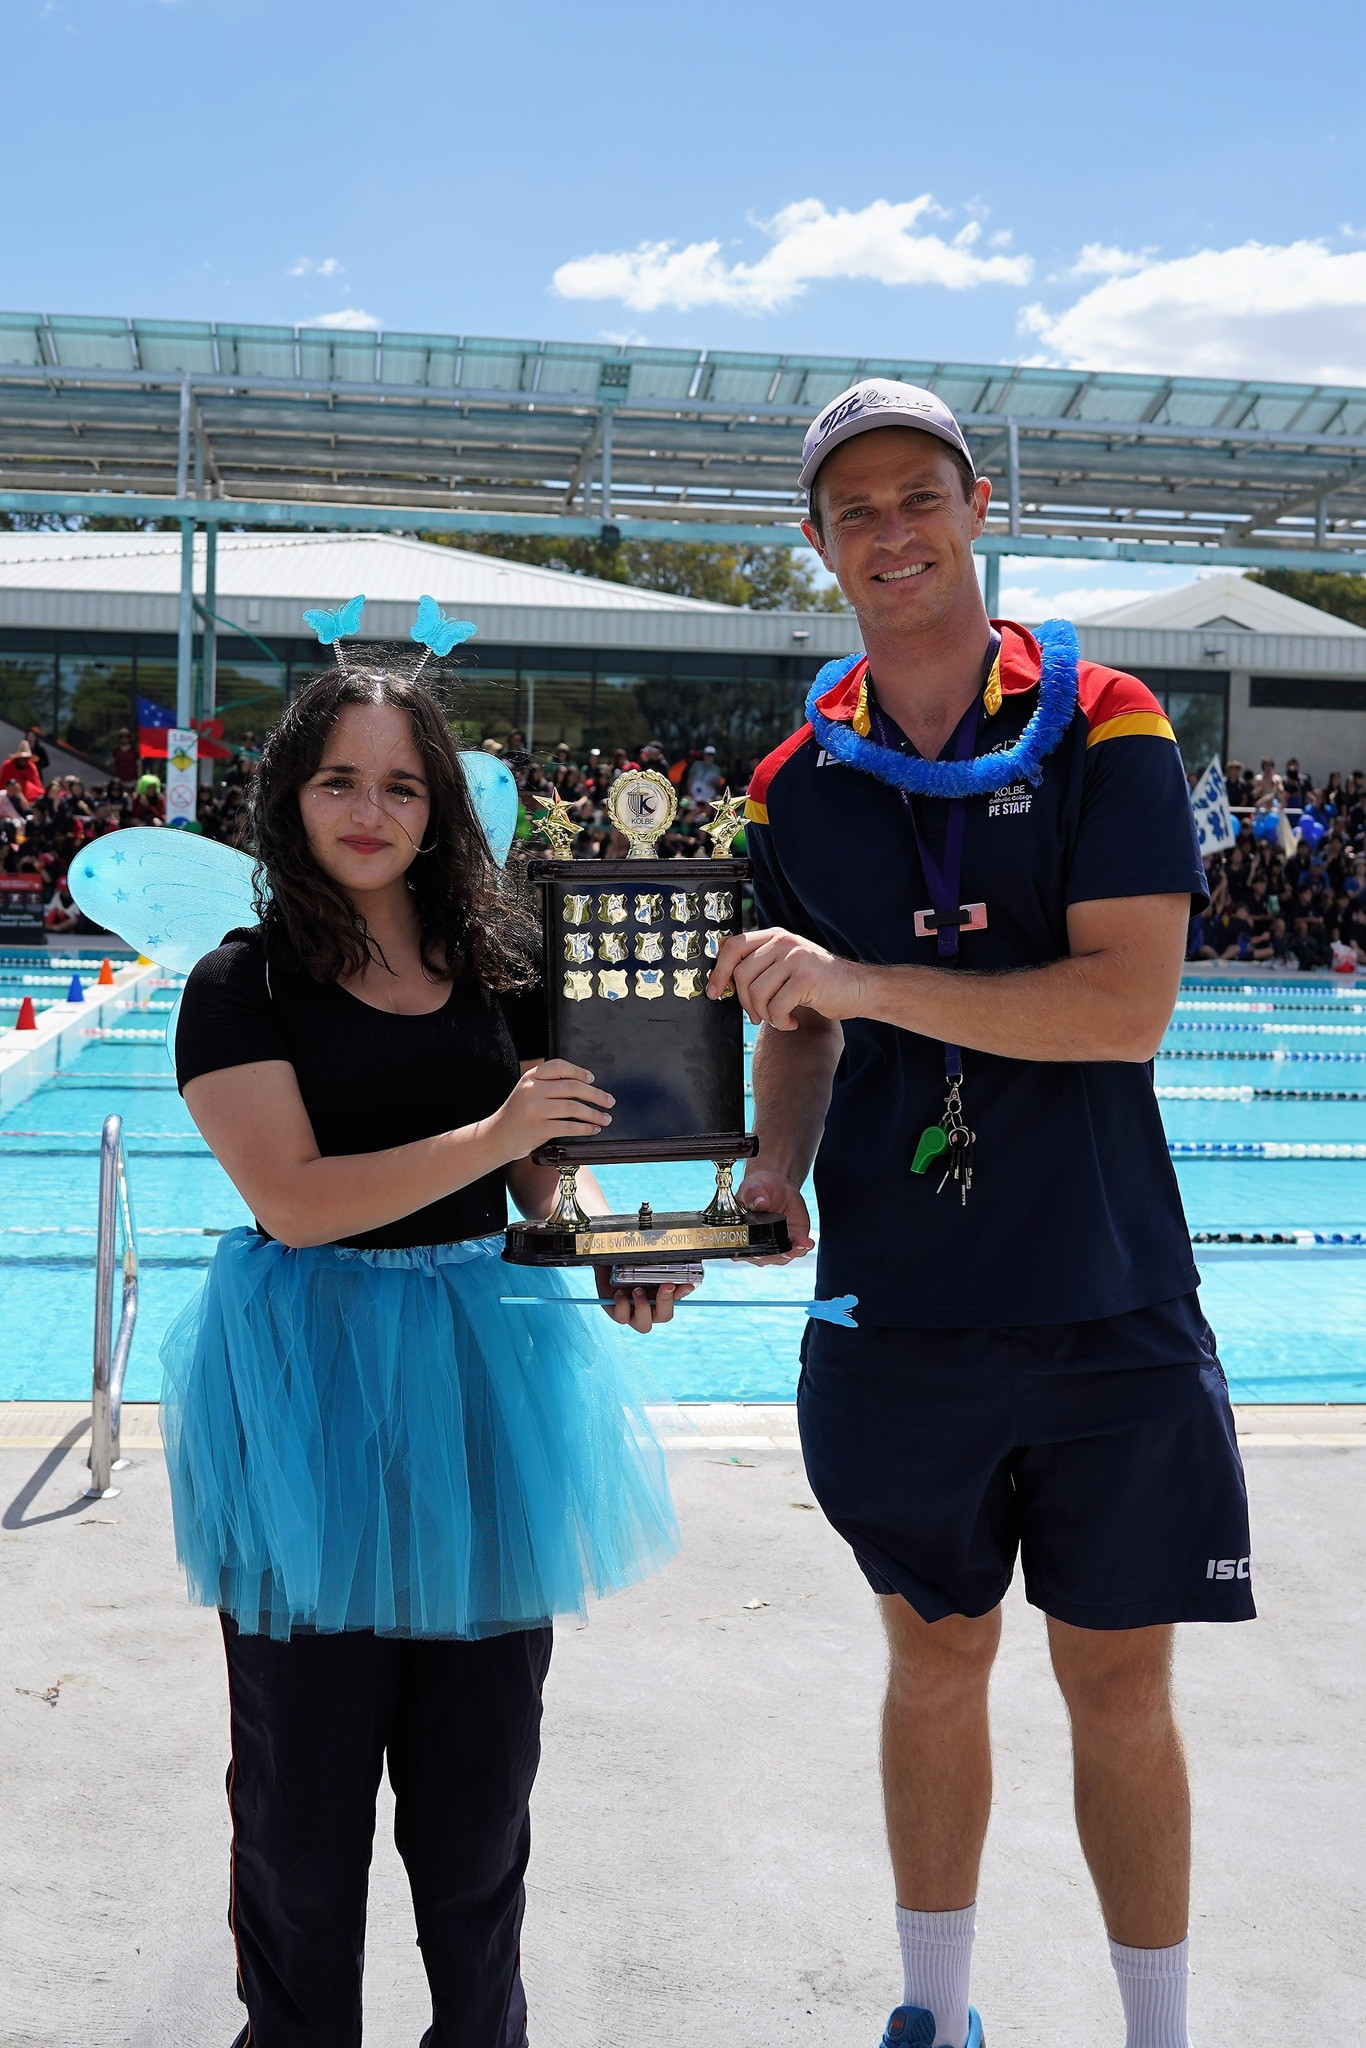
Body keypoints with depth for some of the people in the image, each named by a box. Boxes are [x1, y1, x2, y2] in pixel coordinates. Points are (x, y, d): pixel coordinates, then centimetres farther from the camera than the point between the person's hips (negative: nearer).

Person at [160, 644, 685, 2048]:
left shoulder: (499, 967, 6)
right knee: (308, 1762, 9)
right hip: (310, 1372, -3)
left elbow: (547, 1166, 12)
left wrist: (615, 1259, -8)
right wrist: (488, 1138, -24)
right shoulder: (243, 984, -6)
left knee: (482, 1752, 14)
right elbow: (294, 1199, -17)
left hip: (479, 1359, 4)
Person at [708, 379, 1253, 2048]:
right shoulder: (798, 783, 3)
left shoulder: (1101, 725, -6)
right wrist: (770, 1174, -8)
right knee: (937, 1661, 16)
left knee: (1119, 1684, 8)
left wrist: (863, 979, -24)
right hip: (895, 1307, 2)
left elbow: (1128, 1002, -18)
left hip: (1106, 1302, -2)